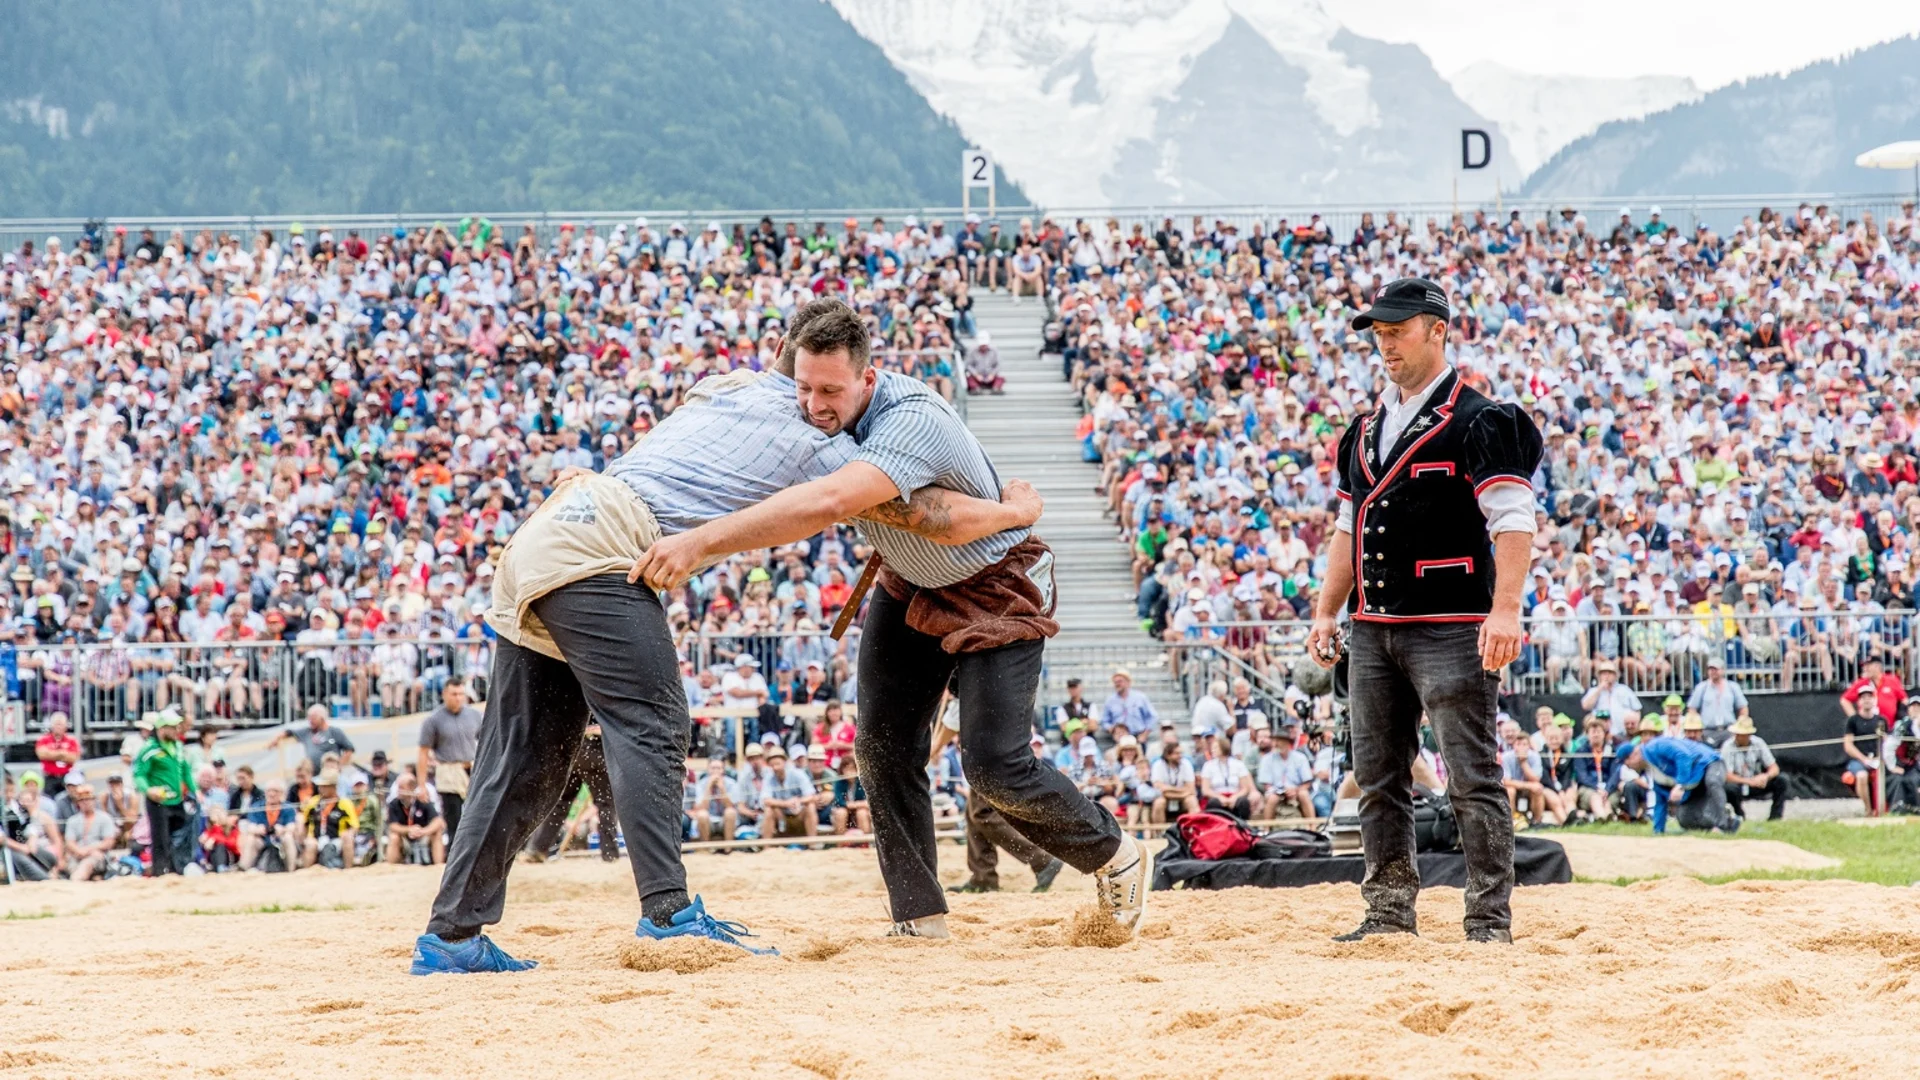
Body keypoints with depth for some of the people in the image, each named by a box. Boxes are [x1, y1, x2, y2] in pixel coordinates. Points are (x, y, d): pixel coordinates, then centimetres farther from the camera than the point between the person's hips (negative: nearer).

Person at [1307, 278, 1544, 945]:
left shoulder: (1478, 422, -5)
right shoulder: (1367, 431, 18)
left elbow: (1512, 520, -14)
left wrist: (1506, 609, -25)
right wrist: (1327, 613, 15)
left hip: (1450, 631, -8)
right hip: (1372, 633, 8)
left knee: (1472, 778, -8)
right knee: (1378, 781, 9)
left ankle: (1490, 921, -7)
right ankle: (1389, 914, 16)